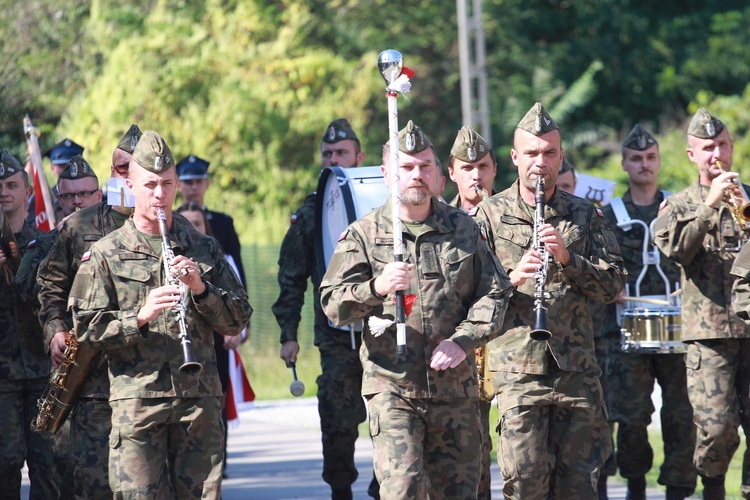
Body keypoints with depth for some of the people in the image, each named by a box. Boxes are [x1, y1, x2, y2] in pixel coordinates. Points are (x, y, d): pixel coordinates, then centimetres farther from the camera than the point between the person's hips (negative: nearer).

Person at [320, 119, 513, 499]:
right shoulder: (363, 234, 4)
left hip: (456, 387, 3)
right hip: (392, 386, -3)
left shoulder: (464, 229, 11)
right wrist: (376, 288, -24)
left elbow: (494, 293, 8)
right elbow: (332, 304, -2)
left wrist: (463, 341, -9)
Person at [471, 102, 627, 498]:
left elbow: (614, 284, 4)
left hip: (577, 369, 3)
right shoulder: (490, 215, 5)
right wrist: (512, 278, -18)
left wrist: (567, 258, -11)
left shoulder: (584, 216, 11)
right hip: (518, 370, -2)